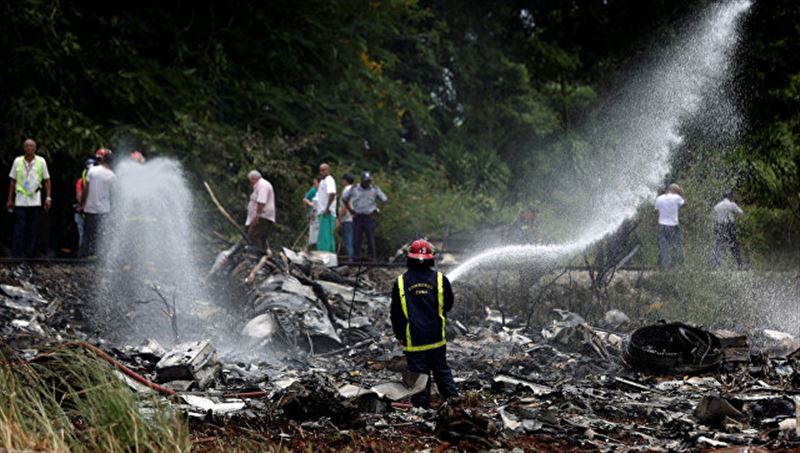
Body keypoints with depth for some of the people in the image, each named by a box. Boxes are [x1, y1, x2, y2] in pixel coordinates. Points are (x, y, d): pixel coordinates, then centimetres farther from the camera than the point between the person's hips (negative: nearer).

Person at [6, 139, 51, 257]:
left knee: (33, 231, 3)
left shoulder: (41, 161, 3)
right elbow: (13, 181, 10)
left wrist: (48, 197, -1)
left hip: (35, 202, 1)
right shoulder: (17, 161, 4)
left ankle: (29, 256, 10)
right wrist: (10, 199, 8)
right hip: (20, 202, -1)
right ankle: (16, 256, -5)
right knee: (19, 231, -5)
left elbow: (46, 180, 7)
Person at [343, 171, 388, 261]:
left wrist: (376, 211, 2)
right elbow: (345, 199, 16)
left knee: (371, 239, -3)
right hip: (358, 217, 1)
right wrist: (351, 210, 8)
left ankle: (372, 258, 0)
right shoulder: (354, 189, 6)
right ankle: (356, 258, 5)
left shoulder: (375, 189, 4)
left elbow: (385, 200, 7)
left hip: (370, 217, -1)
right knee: (356, 239, 0)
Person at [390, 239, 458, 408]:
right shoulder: (440, 279, -5)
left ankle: (422, 408, 6)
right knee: (442, 371, 15)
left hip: (413, 341, -1)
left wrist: (399, 335, 15)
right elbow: (448, 305, 10)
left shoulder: (400, 282, -6)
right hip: (437, 337, 1)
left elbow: (396, 313, 1)